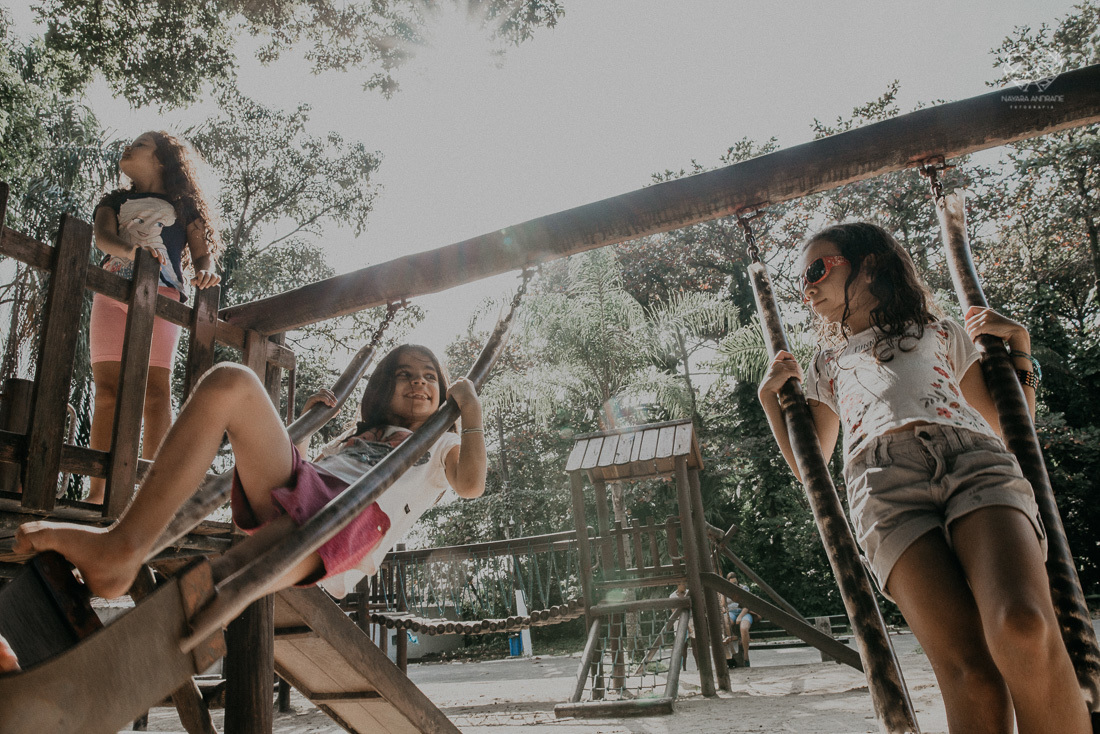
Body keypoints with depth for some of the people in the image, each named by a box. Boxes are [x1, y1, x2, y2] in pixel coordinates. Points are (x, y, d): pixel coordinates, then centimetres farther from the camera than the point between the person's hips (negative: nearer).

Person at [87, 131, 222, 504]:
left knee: (156, 389, -13)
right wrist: (130, 250, -20)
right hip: (112, 291, 2)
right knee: (107, 388, -8)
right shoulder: (114, 202, 25)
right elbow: (101, 237, 4)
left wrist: (206, 272, -13)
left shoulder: (183, 207, 21)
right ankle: (97, 492, -11)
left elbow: (203, 253, 12)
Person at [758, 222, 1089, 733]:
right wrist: (771, 396, 24)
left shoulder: (941, 332, 31)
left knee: (1024, 628, -31)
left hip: (974, 460, 0)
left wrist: (1018, 344, 21)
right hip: (883, 484, 0)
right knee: (968, 671, -22)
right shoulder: (827, 364, 34)